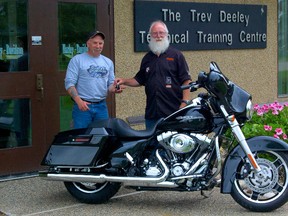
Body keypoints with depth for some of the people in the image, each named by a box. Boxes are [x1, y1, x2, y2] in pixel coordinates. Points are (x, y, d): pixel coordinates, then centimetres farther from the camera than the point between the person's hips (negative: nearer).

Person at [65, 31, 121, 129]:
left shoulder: (108, 62, 15)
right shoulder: (77, 60, -1)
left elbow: (110, 83, 17)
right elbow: (69, 83, -7)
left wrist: (113, 88, -8)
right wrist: (79, 101, -19)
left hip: (102, 106, 5)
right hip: (82, 106, -5)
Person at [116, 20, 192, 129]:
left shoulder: (176, 55, 2)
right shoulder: (147, 58, 17)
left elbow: (186, 80, -3)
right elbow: (140, 80, 25)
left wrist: (185, 103, -12)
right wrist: (124, 81, 8)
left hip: (173, 112, -5)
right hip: (151, 112, 5)